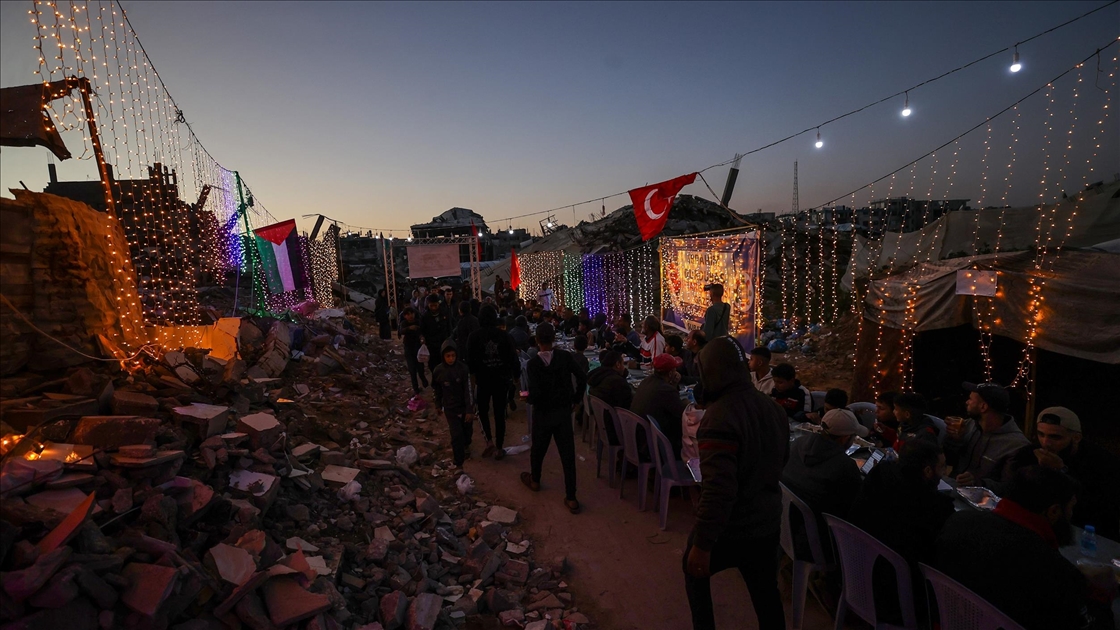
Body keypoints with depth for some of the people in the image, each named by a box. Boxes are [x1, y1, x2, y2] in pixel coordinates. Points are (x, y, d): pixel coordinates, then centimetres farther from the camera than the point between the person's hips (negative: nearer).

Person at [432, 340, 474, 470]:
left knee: (467, 429, 21)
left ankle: (466, 445, 55)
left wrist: (470, 410, -16)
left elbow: (468, 390, -16)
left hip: (464, 406, 1)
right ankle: (459, 464, 7)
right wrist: (438, 405, 14)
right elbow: (437, 390, 5)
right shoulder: (438, 370, -12)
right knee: (457, 435, -8)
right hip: (450, 408, 0)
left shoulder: (463, 368, -18)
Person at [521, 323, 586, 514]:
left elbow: (535, 393, -24)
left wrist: (528, 398, -2)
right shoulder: (565, 357, -10)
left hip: (543, 413, -1)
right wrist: (574, 398, 2)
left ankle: (534, 480, 47)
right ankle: (571, 498, 9)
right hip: (563, 412, 1)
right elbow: (582, 379, -12)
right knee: (568, 453, 5)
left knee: (538, 448, 23)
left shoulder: (533, 363, -18)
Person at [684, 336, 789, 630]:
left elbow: (718, 489, -31)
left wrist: (702, 544, -22)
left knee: (695, 570, 21)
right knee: (766, 593, 21)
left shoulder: (719, 417, -29)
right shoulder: (772, 406, -2)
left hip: (731, 528, -6)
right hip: (768, 520, 6)